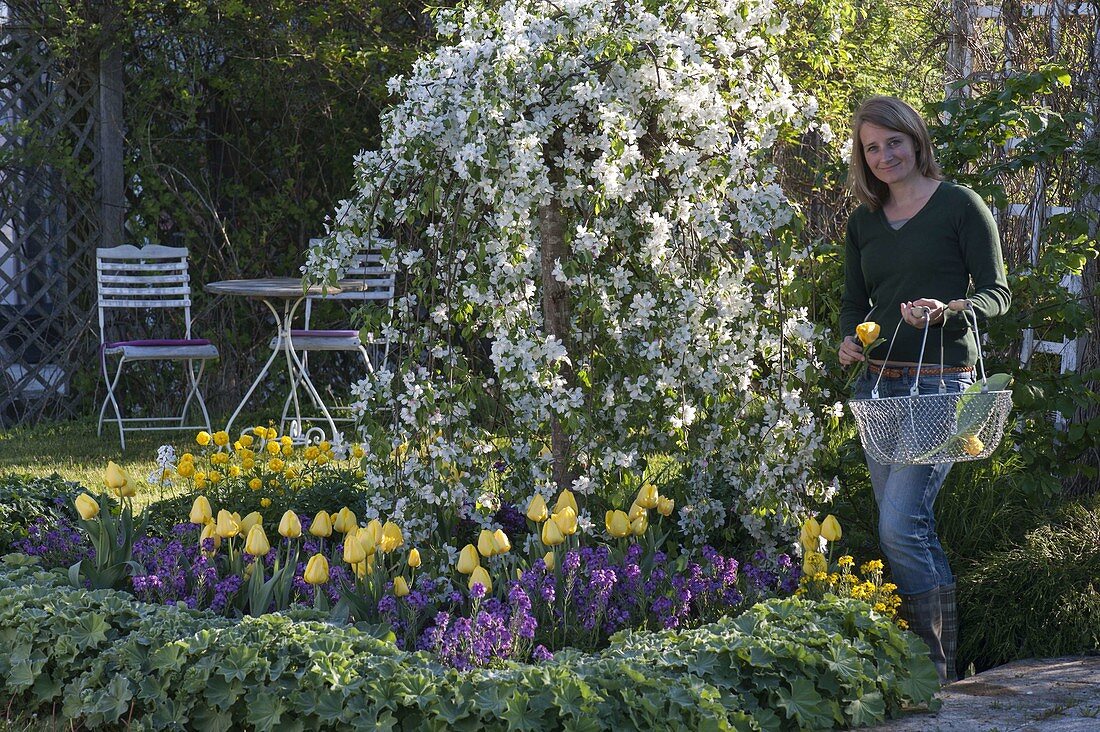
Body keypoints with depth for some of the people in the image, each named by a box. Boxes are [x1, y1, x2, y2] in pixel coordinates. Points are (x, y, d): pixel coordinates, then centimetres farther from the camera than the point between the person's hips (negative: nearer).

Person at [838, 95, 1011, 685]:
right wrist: (849, 339, -1)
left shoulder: (960, 205, -2)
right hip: (877, 384, 7)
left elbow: (997, 293, -3)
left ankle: (935, 673, -9)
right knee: (914, 529, 7)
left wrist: (948, 311, -22)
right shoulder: (863, 223, 15)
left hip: (940, 383, -6)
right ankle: (947, 656, 16)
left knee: (899, 527, -16)